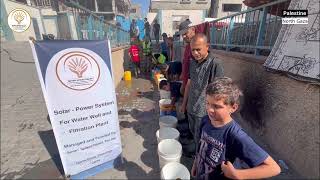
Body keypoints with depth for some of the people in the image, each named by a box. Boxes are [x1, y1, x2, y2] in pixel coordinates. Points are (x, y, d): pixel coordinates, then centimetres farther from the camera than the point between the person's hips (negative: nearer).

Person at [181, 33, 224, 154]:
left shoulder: (215, 64, -18)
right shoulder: (192, 62, 3)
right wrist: (184, 103, 15)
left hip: (204, 111, -6)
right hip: (190, 108, 6)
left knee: (200, 139, 11)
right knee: (193, 134, 24)